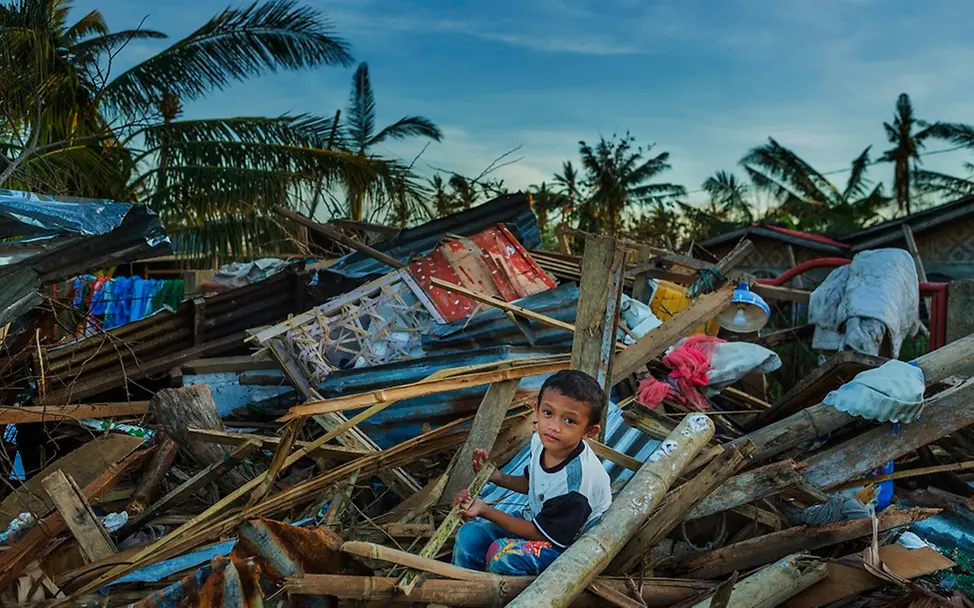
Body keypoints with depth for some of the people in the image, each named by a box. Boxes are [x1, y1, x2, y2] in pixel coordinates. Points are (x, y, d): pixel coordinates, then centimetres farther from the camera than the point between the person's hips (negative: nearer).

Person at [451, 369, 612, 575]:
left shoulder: (578, 477, -34)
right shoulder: (541, 441, -12)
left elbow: (542, 533, -23)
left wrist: (485, 510, -25)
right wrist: (498, 477, -5)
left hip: (566, 542, -7)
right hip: (536, 518, 7)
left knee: (501, 554, -27)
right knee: (469, 535, -6)